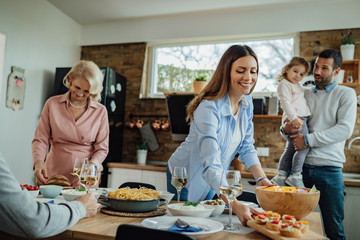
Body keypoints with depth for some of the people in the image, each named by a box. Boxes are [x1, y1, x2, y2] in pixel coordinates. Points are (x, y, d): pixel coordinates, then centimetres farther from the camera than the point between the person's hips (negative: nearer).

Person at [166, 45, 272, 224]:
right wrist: (236, 206, -50)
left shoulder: (247, 103, -7)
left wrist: (262, 178, -15)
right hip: (185, 180, -7)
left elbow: (246, 147, 0)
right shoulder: (209, 108, -33)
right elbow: (211, 168, -40)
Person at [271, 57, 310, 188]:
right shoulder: (284, 84, -4)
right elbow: (285, 102, -16)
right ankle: (295, 175, -10)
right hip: (294, 119, -10)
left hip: (300, 119, 10)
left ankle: (281, 176, 12)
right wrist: (293, 117, -25)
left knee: (290, 149, 8)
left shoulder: (298, 86, 27)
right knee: (304, 146, -14)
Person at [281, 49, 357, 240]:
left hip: (329, 167, -3)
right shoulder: (304, 95, 15)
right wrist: (285, 128, -7)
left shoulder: (346, 94, 4)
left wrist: (309, 139, -14)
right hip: (300, 165, 3)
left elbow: (345, 129, -9)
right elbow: (288, 122, 17)